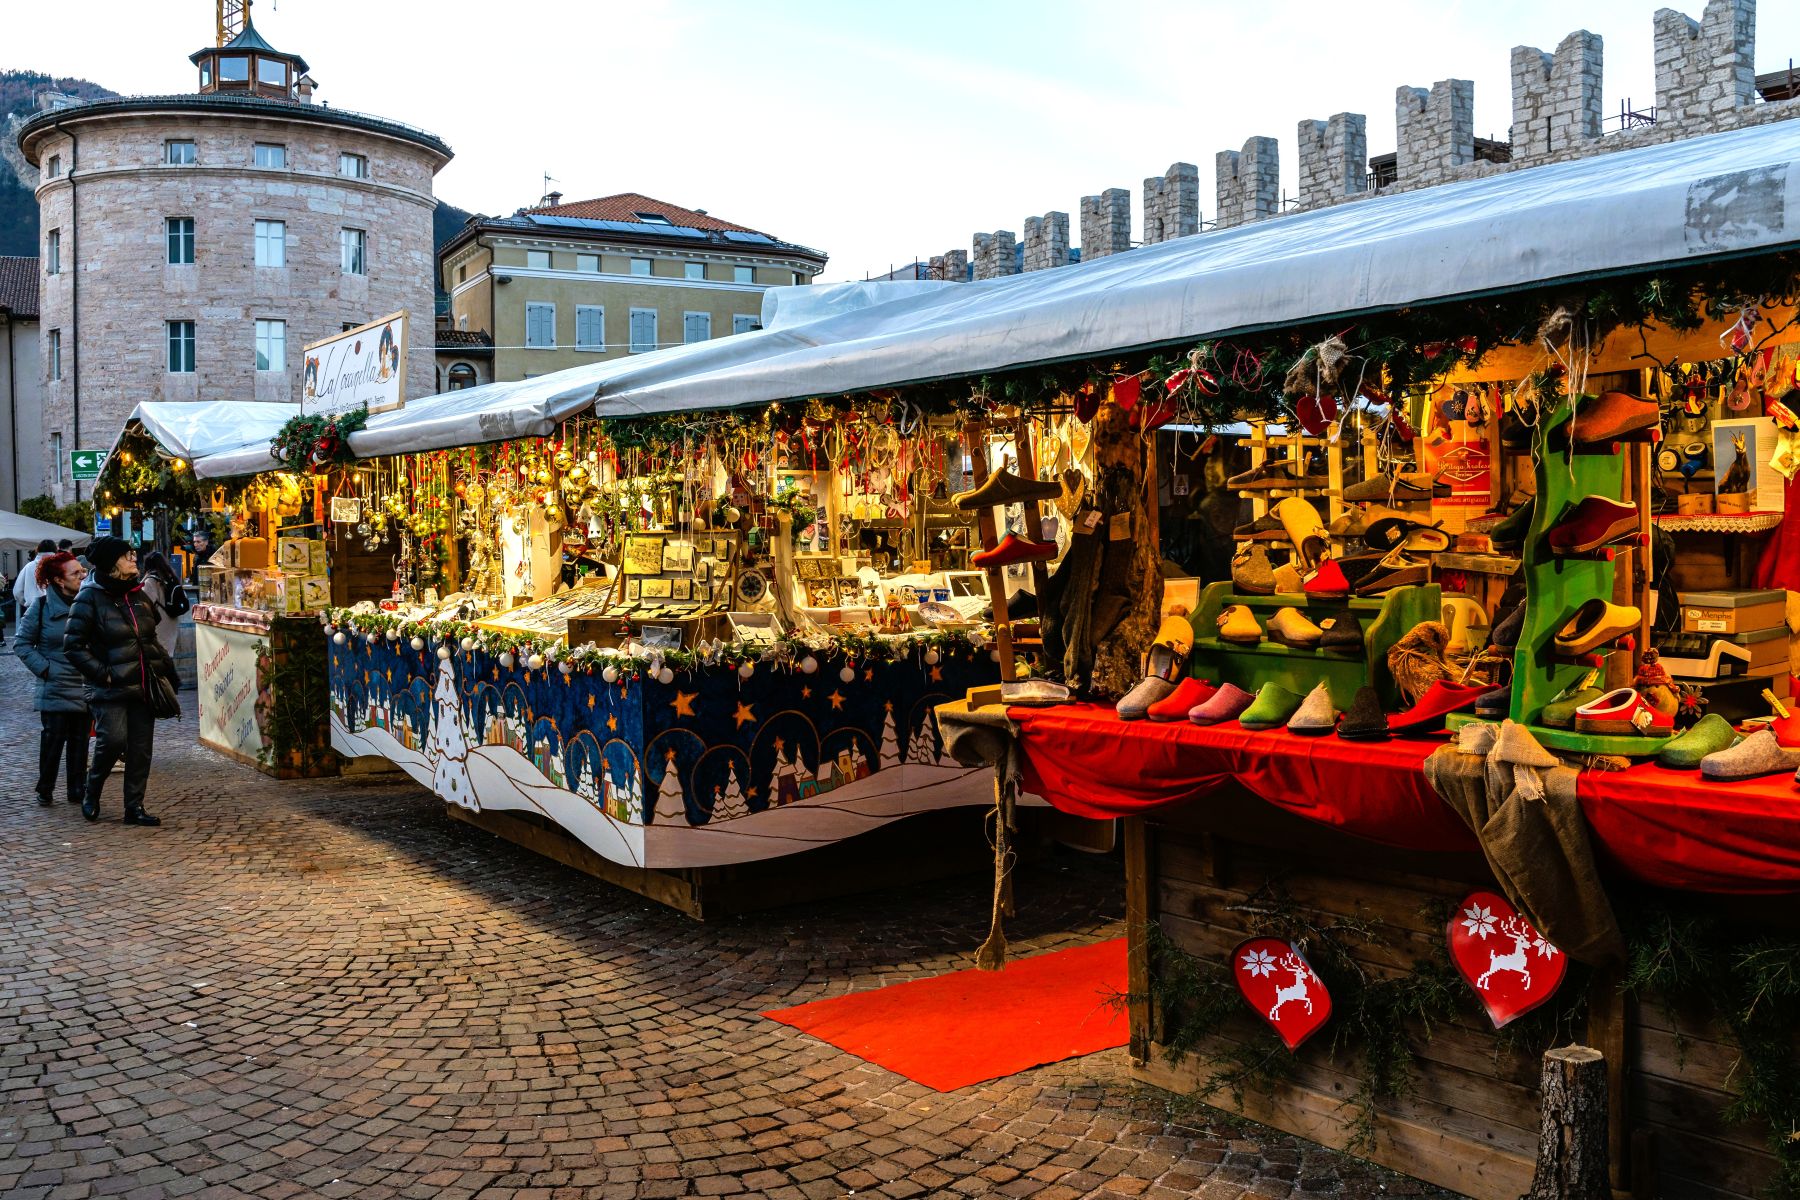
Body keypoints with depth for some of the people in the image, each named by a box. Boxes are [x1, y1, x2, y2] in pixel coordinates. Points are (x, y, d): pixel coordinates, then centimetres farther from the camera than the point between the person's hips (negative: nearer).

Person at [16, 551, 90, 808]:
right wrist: (44, 668, -8)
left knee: (80, 740, 7)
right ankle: (45, 790, 15)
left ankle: (78, 790, 16)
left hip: (84, 687, 2)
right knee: (53, 738, 0)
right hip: (55, 687, -2)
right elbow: (24, 643, 2)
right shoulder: (42, 606, -5)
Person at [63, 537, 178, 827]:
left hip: (143, 687, 6)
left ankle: (134, 807, 12)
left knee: (141, 748, 4)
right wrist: (102, 674, -14)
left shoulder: (138, 595, 12)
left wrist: (168, 670, 15)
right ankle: (91, 793, 12)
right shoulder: (90, 598, -8)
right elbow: (73, 645, -9)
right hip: (111, 689, -6)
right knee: (114, 741, -15)